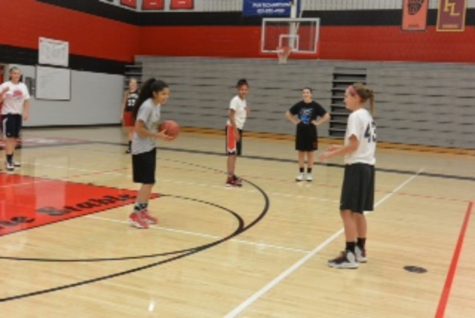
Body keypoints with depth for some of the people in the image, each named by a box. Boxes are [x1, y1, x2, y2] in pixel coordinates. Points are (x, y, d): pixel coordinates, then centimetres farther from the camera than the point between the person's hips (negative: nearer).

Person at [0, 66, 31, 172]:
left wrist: (26, 113, 3)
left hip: (18, 114, 6)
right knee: (9, 138, -11)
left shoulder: (23, 86, 7)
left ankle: (11, 159, 25)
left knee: (15, 138, 12)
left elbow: (26, 100, 11)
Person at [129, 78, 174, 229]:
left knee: (149, 182, 12)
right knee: (148, 182, -9)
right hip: (142, 149, -9)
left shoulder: (157, 105, 6)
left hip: (150, 147, 9)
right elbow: (139, 129, -23)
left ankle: (143, 211, 22)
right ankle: (135, 214, -2)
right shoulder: (147, 106, -21)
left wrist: (163, 132, -2)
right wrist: (158, 135, -23)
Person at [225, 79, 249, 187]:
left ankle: (232, 175, 23)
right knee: (232, 153, -9)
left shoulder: (244, 101, 10)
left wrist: (247, 111, -2)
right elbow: (230, 116, -21)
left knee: (235, 153, 14)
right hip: (232, 128, -9)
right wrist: (235, 130, -23)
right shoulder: (235, 100, -16)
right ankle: (230, 178, -8)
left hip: (239, 128, 9)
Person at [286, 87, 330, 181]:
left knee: (310, 153, 6)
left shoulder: (315, 105, -7)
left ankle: (309, 173, 15)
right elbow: (288, 114, 12)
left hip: (311, 132, -2)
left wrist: (317, 123, -11)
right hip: (300, 131, 2)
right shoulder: (299, 105, 0)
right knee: (301, 152, 8)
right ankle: (301, 173, 17)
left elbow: (327, 116, -9)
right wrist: (295, 121, 2)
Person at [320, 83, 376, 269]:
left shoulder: (355, 116, -13)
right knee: (357, 211, 16)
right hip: (367, 166, 10)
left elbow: (354, 145, -19)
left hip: (357, 167, -10)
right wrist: (341, 148, 14)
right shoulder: (367, 116, 16)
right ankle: (360, 251, 24)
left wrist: (332, 154, -10)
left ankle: (350, 256, -4)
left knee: (347, 211, -6)